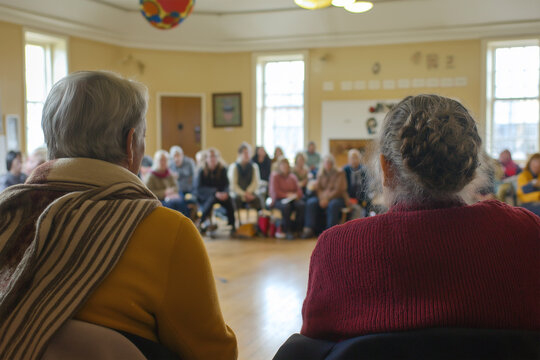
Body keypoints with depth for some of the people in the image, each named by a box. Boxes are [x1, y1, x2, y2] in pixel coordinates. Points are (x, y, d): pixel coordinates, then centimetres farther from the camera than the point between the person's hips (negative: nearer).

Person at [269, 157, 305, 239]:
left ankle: (296, 229, -18)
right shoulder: (275, 176, 1)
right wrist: (287, 195, -15)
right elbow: (275, 192, -8)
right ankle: (287, 230, -24)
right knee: (286, 206, -39)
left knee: (301, 205, -29)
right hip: (278, 200, -4)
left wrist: (296, 195, -12)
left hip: (292, 199, 4)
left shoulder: (292, 177, 16)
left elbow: (299, 190, 11)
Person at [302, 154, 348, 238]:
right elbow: (318, 188, 6)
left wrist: (327, 199, -20)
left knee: (332, 205, -38)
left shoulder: (339, 174, -2)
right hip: (323, 197, 4)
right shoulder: (321, 173, 12)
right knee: (311, 202, -24)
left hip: (337, 197, -4)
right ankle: (309, 229, -26)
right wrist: (321, 198, -13)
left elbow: (338, 190, -11)